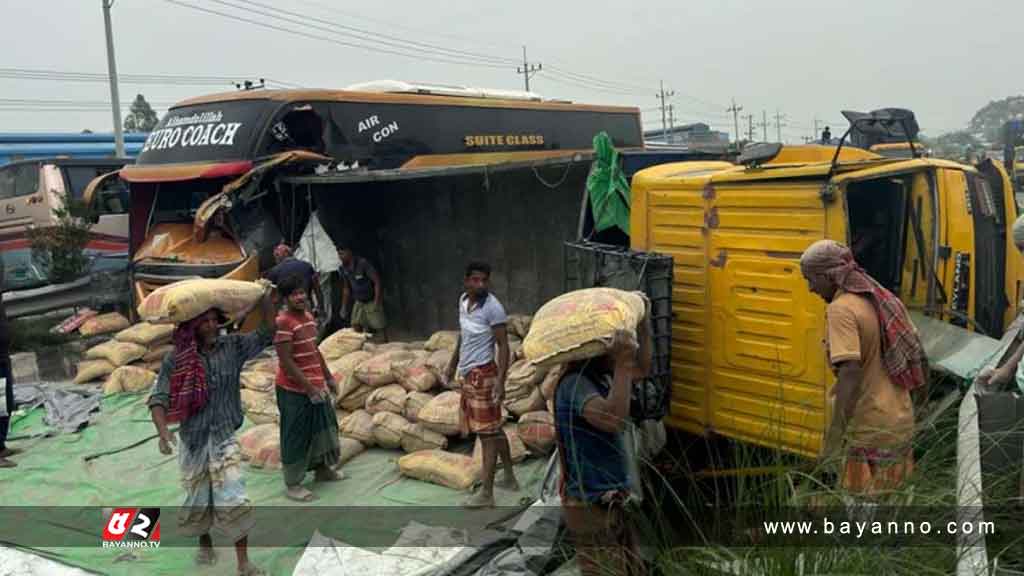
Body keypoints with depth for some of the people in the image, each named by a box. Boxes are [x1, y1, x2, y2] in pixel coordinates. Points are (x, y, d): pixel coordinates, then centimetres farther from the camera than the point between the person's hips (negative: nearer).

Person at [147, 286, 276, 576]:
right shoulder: (176, 359, -9)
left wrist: (266, 299, -17)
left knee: (234, 501, -4)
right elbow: (158, 398, -10)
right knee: (198, 500, 17)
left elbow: (266, 334, -3)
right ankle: (205, 544, 44)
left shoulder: (233, 347, -5)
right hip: (193, 440, 0)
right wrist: (163, 430, -27)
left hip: (225, 439, 0)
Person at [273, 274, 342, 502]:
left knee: (323, 428, 21)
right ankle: (292, 484, 17)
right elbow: (286, 362, -22)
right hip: (295, 391, -9)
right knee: (296, 437, 3)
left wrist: (328, 377, 18)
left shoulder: (308, 317, 6)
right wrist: (310, 388, -22)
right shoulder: (283, 323, -20)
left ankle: (322, 469, 40)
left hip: (316, 386, 9)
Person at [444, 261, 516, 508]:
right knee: (494, 429, 18)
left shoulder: (493, 307, -18)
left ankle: (486, 494, 5)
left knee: (487, 432, -2)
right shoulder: (463, 300, 6)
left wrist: (500, 382, -24)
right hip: (469, 374, 8)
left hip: (483, 374, -8)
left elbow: (503, 346, -18)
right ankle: (510, 478, 31)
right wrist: (453, 364, 25)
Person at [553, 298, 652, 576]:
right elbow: (613, 419, -38)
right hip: (593, 507, -10)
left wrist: (643, 322, 14)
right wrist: (622, 363, -37)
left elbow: (642, 370, 24)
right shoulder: (575, 384, -22)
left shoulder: (602, 377, 7)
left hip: (616, 503, 10)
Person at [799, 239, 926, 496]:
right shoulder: (882, 299, 9)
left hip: (873, 430, -9)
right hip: (900, 422, 9)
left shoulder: (841, 309, -18)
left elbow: (851, 372, -27)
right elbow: (914, 353, 15)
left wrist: (836, 433, -26)